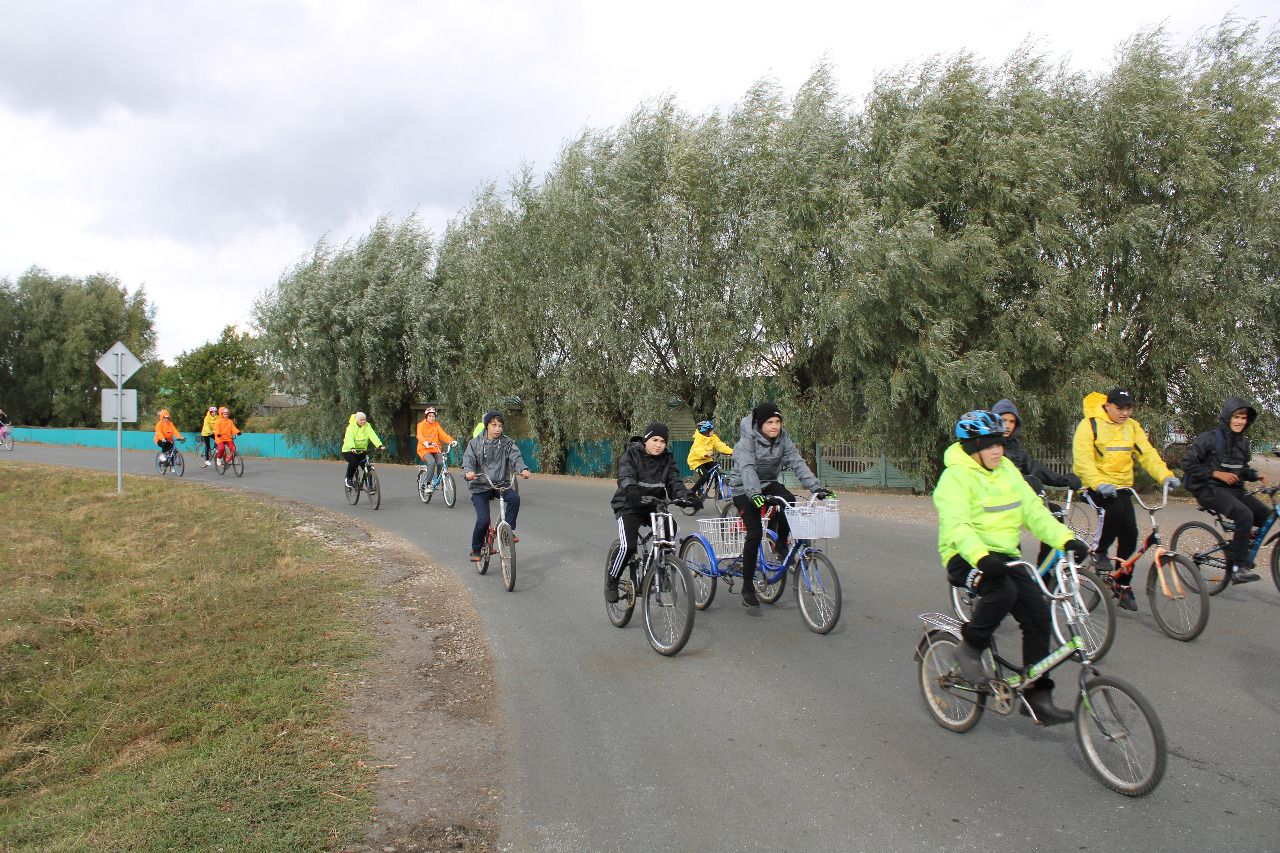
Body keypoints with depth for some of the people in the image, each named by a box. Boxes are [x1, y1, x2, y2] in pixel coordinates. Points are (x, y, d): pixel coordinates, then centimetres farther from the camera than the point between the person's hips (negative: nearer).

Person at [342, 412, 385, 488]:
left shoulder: (367, 426, -3)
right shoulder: (351, 427, -13)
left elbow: (373, 436, -19)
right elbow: (349, 438, -29)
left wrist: (380, 445, -36)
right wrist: (352, 448, -49)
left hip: (362, 451, 4)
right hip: (349, 451, -4)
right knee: (353, 463, -30)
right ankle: (348, 479, -4)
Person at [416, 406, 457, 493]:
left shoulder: (436, 425, 11)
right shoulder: (421, 425, 0)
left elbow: (442, 434, -1)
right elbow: (419, 435, -17)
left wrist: (451, 440, -20)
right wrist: (425, 442, -39)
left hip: (435, 450, 4)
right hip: (424, 449, -4)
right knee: (431, 462, -30)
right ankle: (428, 484, -20)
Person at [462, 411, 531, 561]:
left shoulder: (507, 443, 4)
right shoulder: (475, 443, 2)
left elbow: (515, 457, -12)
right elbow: (468, 459, -11)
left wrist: (523, 469, -34)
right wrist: (468, 472, -35)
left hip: (501, 484, 2)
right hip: (480, 487, -1)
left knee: (514, 497, -29)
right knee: (483, 520, -14)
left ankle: (509, 530, -9)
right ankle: (476, 550, 11)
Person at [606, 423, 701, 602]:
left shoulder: (667, 459, 4)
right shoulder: (632, 454, -8)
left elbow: (675, 481, -7)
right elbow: (625, 476, -26)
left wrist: (687, 496, -28)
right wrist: (630, 489, -50)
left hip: (655, 506, 4)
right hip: (630, 507, -4)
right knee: (628, 546, -22)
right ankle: (612, 581, 3)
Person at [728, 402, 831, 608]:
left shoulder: (783, 439, -5)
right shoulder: (748, 439, -20)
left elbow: (798, 463, -13)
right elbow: (747, 468, -34)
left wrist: (817, 487, -26)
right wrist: (754, 493, -50)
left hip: (769, 484, 4)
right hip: (744, 489, -4)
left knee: (789, 502, -28)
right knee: (755, 533, -16)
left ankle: (781, 544, -3)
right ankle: (747, 587, -4)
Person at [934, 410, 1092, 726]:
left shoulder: (1007, 470, 11)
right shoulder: (956, 476, -12)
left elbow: (1033, 510, 5)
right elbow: (956, 525, -25)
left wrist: (1066, 539, -10)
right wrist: (981, 557, -42)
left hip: (1004, 555, 7)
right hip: (965, 558, -7)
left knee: (1037, 613, -8)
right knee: (1002, 591, -35)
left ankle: (1037, 694, 3)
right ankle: (970, 647, -9)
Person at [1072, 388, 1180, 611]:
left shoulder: (1132, 427, 8)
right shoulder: (1090, 425, -9)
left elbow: (1147, 453, 1)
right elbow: (1083, 459, -19)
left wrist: (1165, 475, -17)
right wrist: (1099, 483, -34)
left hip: (1122, 486, 5)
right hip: (1097, 486, -5)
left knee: (1130, 532, -3)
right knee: (1116, 510, -32)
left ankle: (1123, 585, 9)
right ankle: (1100, 552, -6)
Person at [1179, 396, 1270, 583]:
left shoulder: (1243, 443, 12)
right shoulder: (1209, 439, -9)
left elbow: (1242, 470, 22)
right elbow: (1187, 463, -13)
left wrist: (1256, 474, 0)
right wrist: (1216, 473, -17)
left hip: (1234, 490, 7)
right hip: (1210, 490, -7)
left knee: (1266, 516, -12)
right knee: (1244, 515, -30)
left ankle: (1241, 540, 14)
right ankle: (1239, 567, -24)